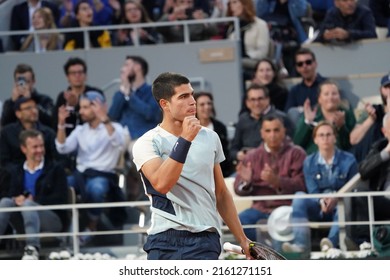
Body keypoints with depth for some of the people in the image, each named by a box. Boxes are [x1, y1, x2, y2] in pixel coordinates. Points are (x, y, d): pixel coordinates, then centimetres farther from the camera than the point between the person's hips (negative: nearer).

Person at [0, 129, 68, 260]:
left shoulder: (55, 169, 7)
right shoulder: (16, 171, 18)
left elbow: (60, 199, -3)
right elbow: (12, 195, 9)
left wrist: (34, 200, -15)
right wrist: (17, 199, -16)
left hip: (53, 219, -3)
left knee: (28, 204, -35)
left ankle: (32, 248, -54)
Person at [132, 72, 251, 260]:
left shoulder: (210, 138, 13)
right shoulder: (147, 143, -1)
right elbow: (161, 184, -21)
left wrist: (242, 239, 21)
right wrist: (184, 140, -22)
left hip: (204, 243, 2)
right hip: (164, 242, -2)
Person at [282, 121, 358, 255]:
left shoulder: (348, 160, 2)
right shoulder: (309, 162, 7)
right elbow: (312, 190, -1)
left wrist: (336, 198, -22)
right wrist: (321, 201, -25)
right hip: (319, 208, 2)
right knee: (299, 196, -29)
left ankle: (332, 241, -56)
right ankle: (301, 243, -44)